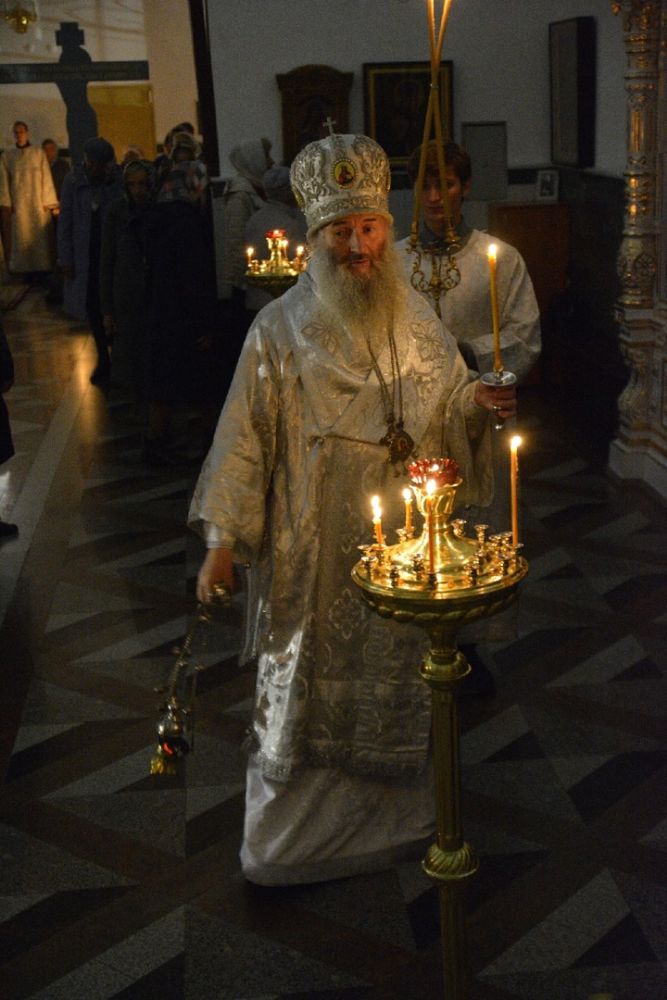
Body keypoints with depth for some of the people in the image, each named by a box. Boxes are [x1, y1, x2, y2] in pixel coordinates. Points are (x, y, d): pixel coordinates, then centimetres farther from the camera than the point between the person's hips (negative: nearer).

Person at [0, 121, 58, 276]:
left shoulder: (38, 153, 4)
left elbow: (46, 177, 1)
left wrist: (48, 202, -6)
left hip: (38, 203, 0)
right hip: (18, 204, 1)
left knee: (40, 235, -3)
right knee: (21, 238, -2)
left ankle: (42, 268, 1)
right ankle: (25, 269, 0)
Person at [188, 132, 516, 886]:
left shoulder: (417, 320, 5)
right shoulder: (281, 329, -6)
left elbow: (448, 414, 13)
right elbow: (246, 438, -6)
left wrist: (476, 401, -11)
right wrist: (221, 541, -11)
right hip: (316, 561, -3)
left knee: (400, 683, 14)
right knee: (306, 695, 6)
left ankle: (399, 816, 35)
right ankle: (288, 839, 24)